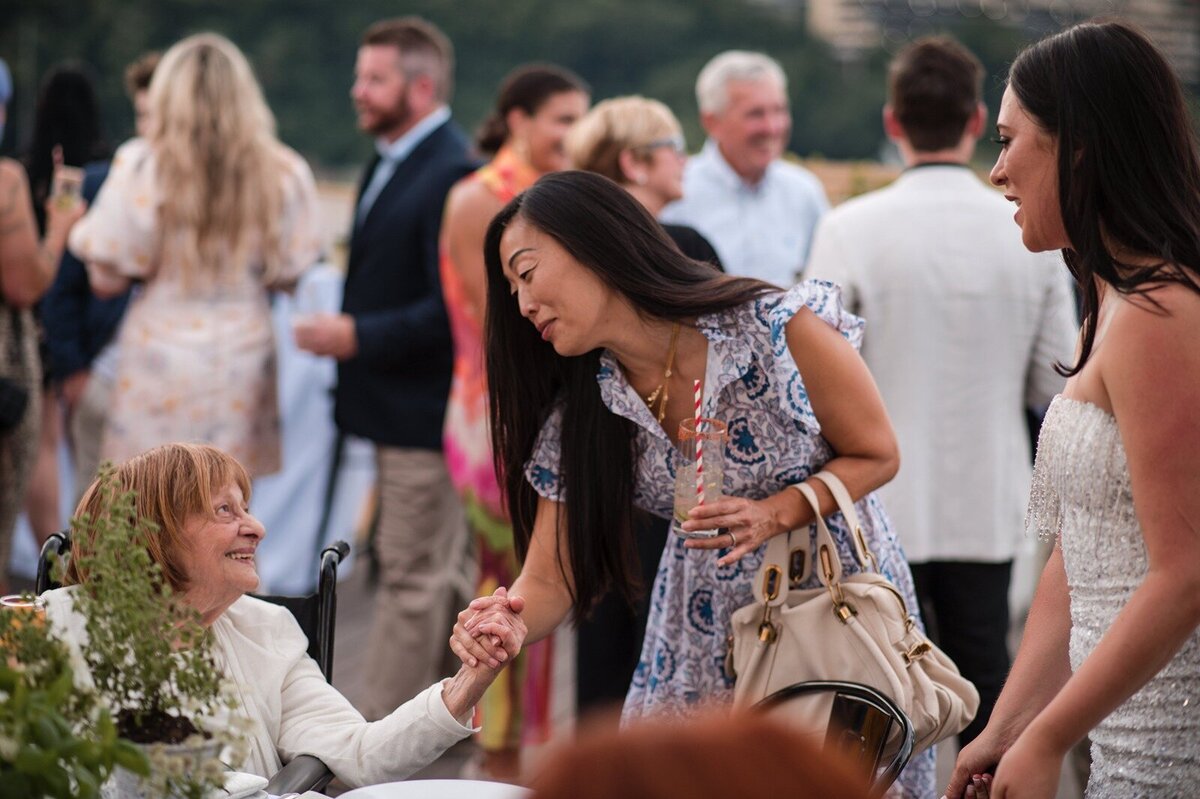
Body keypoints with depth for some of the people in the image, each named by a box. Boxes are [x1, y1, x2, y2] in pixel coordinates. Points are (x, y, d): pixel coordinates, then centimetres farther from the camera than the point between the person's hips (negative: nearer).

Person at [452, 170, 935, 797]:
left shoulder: (783, 329, -23)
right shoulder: (580, 420, -9)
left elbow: (876, 456, -10)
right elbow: (549, 581, -9)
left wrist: (774, 515, -26)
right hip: (705, 634, 4)